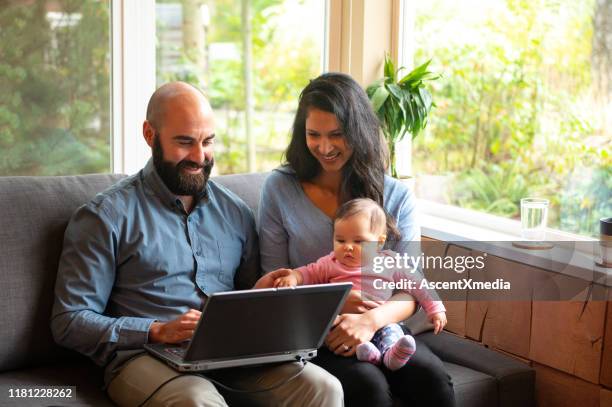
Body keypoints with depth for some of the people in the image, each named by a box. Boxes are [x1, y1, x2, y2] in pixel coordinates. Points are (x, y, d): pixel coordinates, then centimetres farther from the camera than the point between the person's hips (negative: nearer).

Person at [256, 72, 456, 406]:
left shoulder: (396, 196, 6)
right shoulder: (280, 189, 3)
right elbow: (273, 282, 4)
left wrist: (372, 320, -22)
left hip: (380, 328, 2)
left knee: (433, 379, -28)